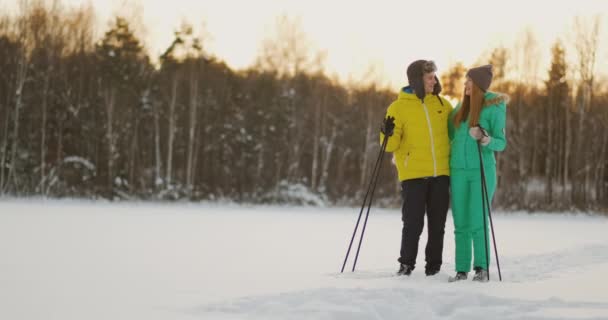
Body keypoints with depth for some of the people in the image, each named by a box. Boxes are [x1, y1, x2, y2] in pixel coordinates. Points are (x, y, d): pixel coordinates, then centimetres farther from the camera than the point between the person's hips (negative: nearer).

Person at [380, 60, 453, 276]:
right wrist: (388, 134, -24)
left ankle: (434, 266, 16)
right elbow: (391, 145, -4)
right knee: (413, 223, -4)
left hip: (440, 174, 4)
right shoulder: (399, 107, -2)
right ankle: (406, 264, 8)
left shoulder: (441, 103, 8)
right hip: (413, 175, -3)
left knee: (437, 224, 7)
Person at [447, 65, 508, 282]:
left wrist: (485, 139, -22)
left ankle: (482, 269, 2)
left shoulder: (494, 108, -4)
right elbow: (450, 136, 22)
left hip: (482, 171, -5)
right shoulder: (460, 107, 11)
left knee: (478, 223, -8)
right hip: (458, 171, 5)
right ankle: (462, 270, 6)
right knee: (461, 224, 3)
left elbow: (501, 143, -5)